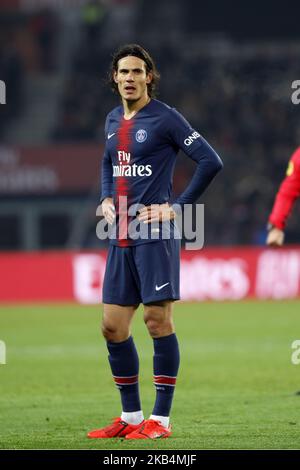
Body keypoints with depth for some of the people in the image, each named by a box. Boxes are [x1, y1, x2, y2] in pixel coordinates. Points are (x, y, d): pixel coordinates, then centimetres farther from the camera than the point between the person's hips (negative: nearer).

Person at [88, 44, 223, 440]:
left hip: (154, 234, -7)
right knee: (112, 326, 6)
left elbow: (210, 161, -12)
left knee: (158, 320, -6)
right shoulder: (113, 121, 14)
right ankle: (131, 417, 16)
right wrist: (106, 198, 15)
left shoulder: (164, 118, -8)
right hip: (121, 237, 7)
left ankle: (160, 419, -2)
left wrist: (178, 207, -12)